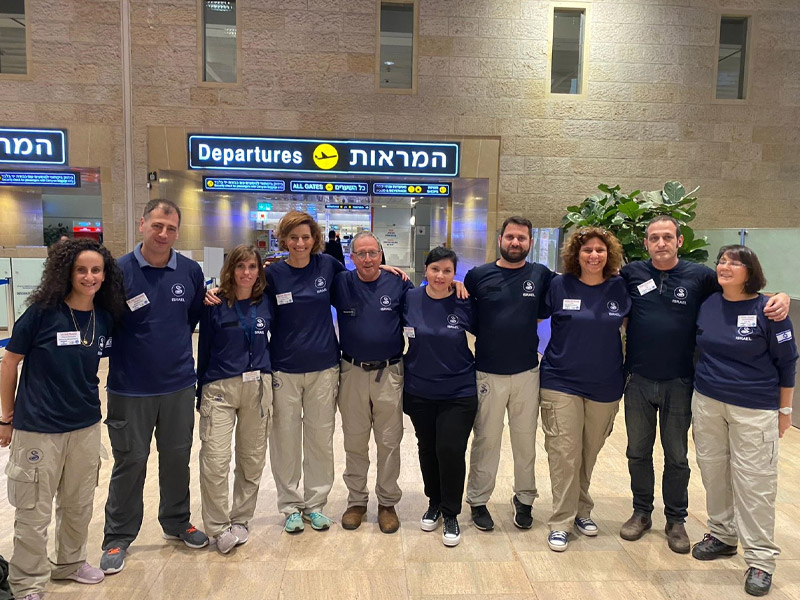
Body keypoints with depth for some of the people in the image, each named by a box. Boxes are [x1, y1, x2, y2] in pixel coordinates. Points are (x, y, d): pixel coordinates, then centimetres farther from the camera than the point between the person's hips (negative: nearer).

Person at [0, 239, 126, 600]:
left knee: (79, 505, 19)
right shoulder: (42, 311, -14)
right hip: (38, 428, -4)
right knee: (34, 513, 7)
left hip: (87, 427, 4)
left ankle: (70, 563, 41)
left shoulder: (106, 317, -3)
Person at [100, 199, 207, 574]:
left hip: (179, 385, 3)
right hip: (130, 388, -3)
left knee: (177, 457, 15)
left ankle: (177, 522, 36)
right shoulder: (119, 270, -10)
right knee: (130, 462, 9)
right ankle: (118, 539, 27)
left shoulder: (191, 272, -2)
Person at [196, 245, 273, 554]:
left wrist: (270, 375, 7)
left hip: (258, 387, 3)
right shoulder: (215, 305, -2)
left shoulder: (266, 303, 4)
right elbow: (204, 348, 3)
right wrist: (201, 392, 5)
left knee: (252, 459, 9)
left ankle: (241, 521, 26)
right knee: (214, 459, -10)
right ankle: (219, 527, 8)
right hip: (220, 387, -2)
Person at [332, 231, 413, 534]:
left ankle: (387, 502, 24)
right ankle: (356, 501, 29)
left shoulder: (398, 284, 0)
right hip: (352, 373, 1)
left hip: (389, 373, -1)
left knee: (389, 442, 8)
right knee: (354, 442, 12)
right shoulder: (341, 283, 0)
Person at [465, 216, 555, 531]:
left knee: (526, 440, 15)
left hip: (527, 373, 2)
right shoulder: (478, 275, -2)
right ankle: (478, 500, 27)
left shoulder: (542, 275, 0)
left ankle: (524, 499, 34)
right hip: (487, 373, -1)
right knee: (486, 441, 10)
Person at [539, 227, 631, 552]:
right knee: (564, 452, -4)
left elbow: (628, 324, 13)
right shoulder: (559, 286, -6)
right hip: (561, 382, -2)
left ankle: (582, 510, 35)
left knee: (589, 452, 15)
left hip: (605, 385, 3)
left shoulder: (620, 288, 0)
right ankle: (561, 522, 9)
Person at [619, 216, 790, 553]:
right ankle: (641, 513, 33)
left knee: (677, 457, 13)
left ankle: (676, 520, 31)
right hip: (639, 381, 1)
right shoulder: (632, 273, -2)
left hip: (679, 383, 0)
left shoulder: (699, 276, -3)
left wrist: (780, 298, -15)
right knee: (638, 452, 14)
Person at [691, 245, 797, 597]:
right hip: (707, 403, 4)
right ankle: (722, 535, 31)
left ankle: (760, 559, 14)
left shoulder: (768, 310, -10)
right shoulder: (708, 305, 1)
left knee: (753, 481, 1)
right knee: (713, 470, 13)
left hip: (755, 409, -4)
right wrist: (704, 384, 13)